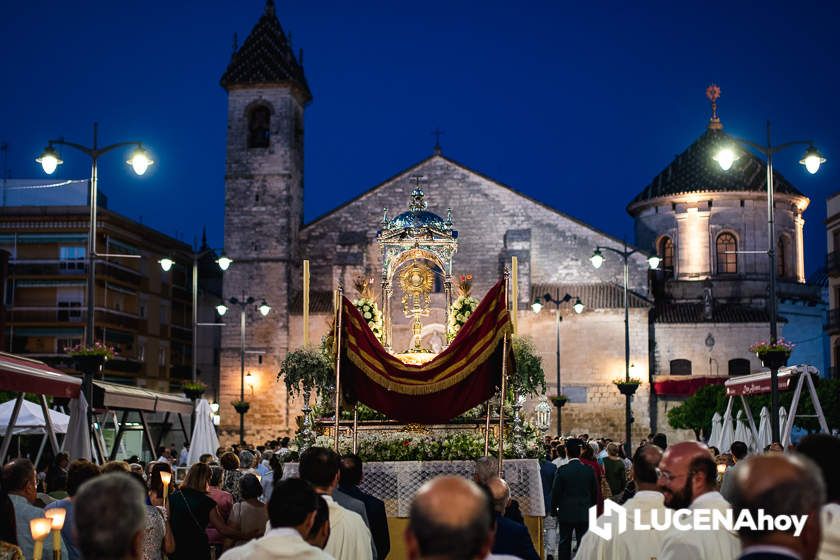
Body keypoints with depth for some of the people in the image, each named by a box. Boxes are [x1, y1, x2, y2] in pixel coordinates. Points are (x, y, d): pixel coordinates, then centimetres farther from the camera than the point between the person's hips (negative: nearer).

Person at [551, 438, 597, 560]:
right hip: (585, 513, 2)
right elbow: (595, 492, 5)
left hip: (566, 513, -2)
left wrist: (554, 510, 5)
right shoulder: (589, 470, -3)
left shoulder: (562, 470, -11)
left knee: (564, 543, 8)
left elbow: (555, 492, -7)